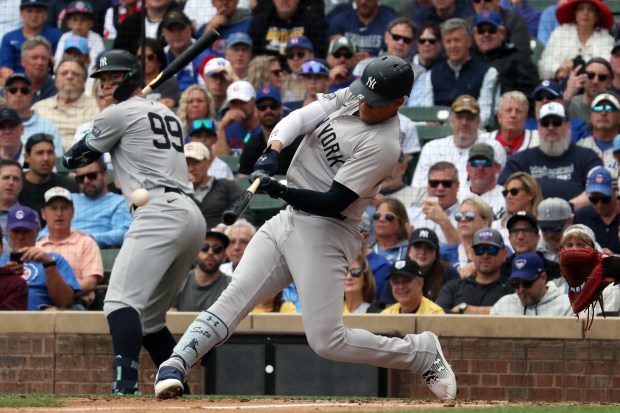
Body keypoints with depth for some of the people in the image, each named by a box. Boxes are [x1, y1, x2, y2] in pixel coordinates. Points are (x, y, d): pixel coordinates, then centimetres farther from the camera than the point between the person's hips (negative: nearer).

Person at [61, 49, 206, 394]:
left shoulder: (119, 114, 3)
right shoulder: (168, 115, 27)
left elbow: (73, 159, 9)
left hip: (160, 213, -9)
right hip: (193, 217, 9)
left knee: (122, 301, -21)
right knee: (147, 318, 17)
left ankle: (126, 387, -39)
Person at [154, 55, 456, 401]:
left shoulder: (383, 146, -18)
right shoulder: (350, 98, 4)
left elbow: (332, 203, -21)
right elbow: (300, 118, -5)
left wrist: (281, 191, -32)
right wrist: (274, 149, -24)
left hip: (326, 234, -7)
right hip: (289, 218, 7)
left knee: (328, 342, -11)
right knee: (234, 298, -7)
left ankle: (423, 353, 6)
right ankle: (175, 366, -15)